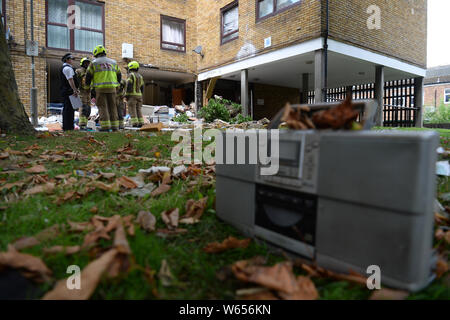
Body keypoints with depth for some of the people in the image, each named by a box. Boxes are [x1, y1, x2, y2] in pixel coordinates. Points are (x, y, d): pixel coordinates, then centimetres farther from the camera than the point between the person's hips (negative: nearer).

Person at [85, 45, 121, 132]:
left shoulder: (94, 63, 4)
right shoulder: (113, 62, 14)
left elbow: (88, 76, 4)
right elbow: (119, 75, 19)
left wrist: (87, 86, 19)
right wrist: (116, 84, 34)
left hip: (100, 88, -3)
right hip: (111, 88, 3)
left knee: (102, 107, -2)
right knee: (112, 106, 7)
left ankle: (105, 126, -10)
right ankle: (115, 126, 6)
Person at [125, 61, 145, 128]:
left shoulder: (131, 75, -8)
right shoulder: (140, 77, 13)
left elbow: (128, 86, -16)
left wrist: (127, 95, -12)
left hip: (132, 95, -6)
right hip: (139, 96, 7)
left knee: (132, 110, -6)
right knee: (138, 110, 6)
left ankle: (135, 124, -12)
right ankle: (140, 123, 1)